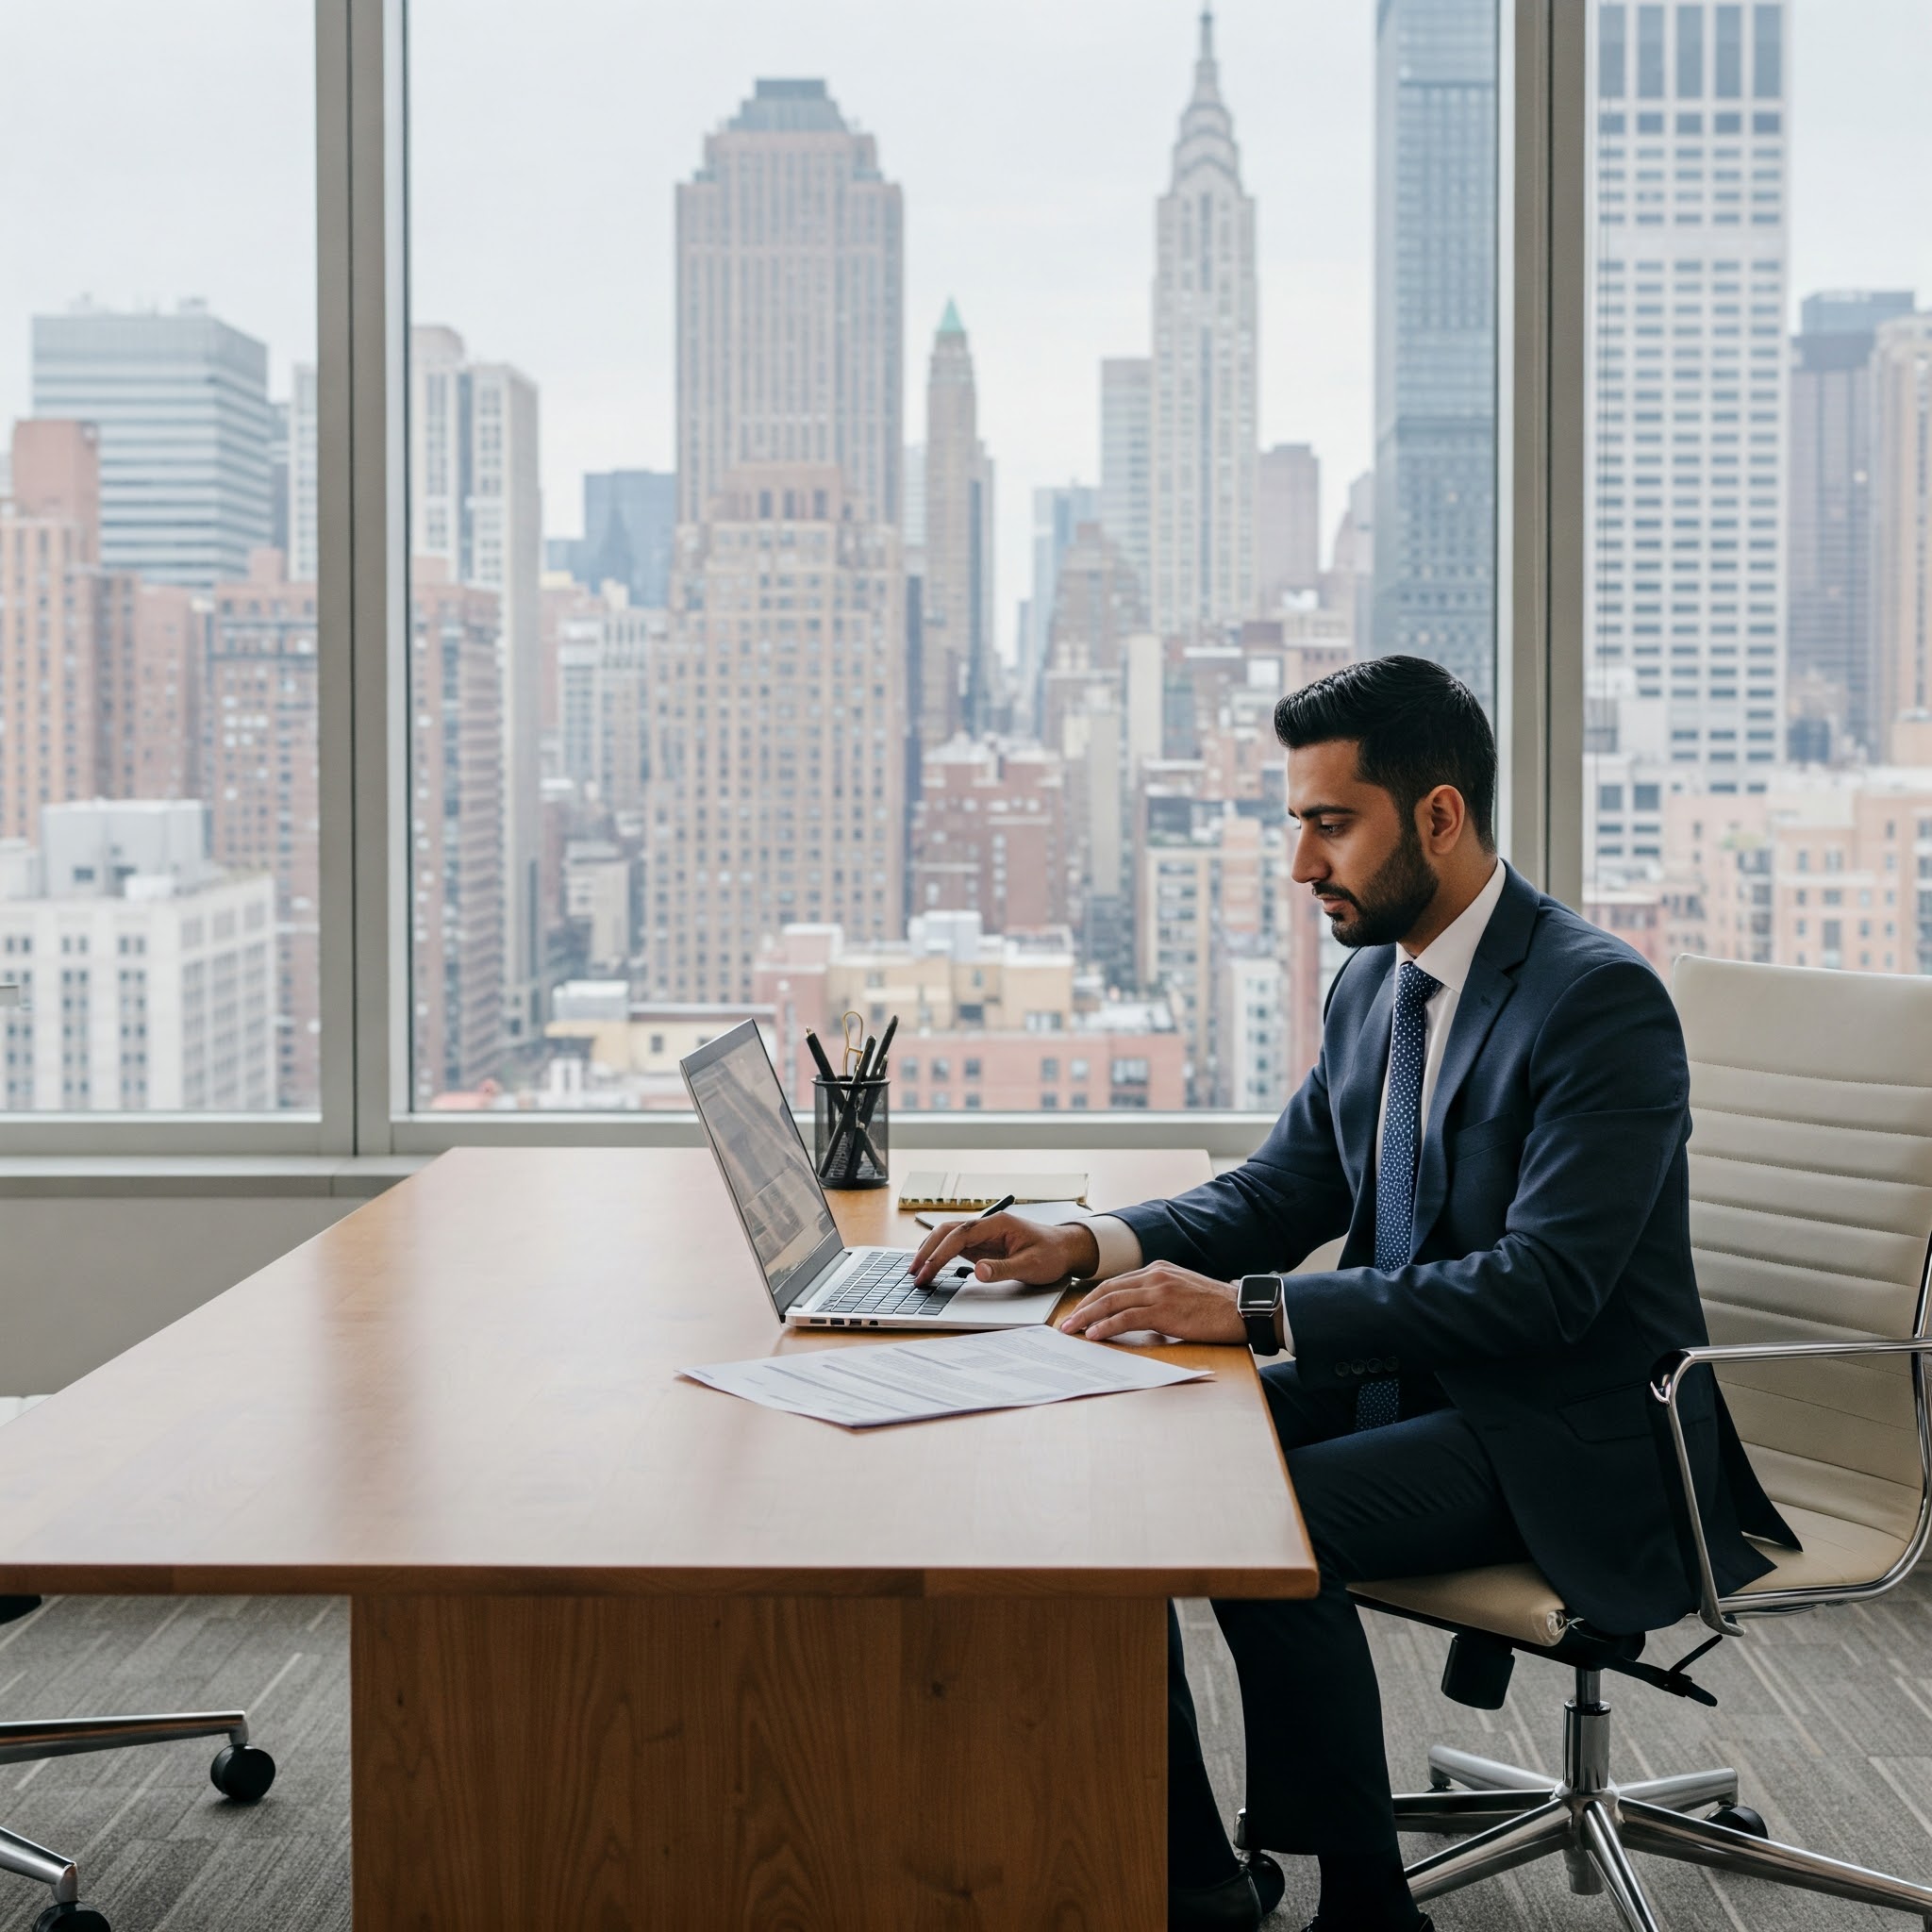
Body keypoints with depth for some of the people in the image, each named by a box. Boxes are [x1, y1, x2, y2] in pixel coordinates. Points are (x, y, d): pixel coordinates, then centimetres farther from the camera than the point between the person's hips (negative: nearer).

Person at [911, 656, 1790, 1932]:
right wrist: (1085, 1246, -5)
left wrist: (1251, 1310, -31)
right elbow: (1284, 1189, 14)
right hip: (1402, 1380, 9)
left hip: (1559, 1438, -9)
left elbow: (1543, 1287, -27)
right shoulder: (1373, 985, 7)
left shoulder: (1603, 999, -19)